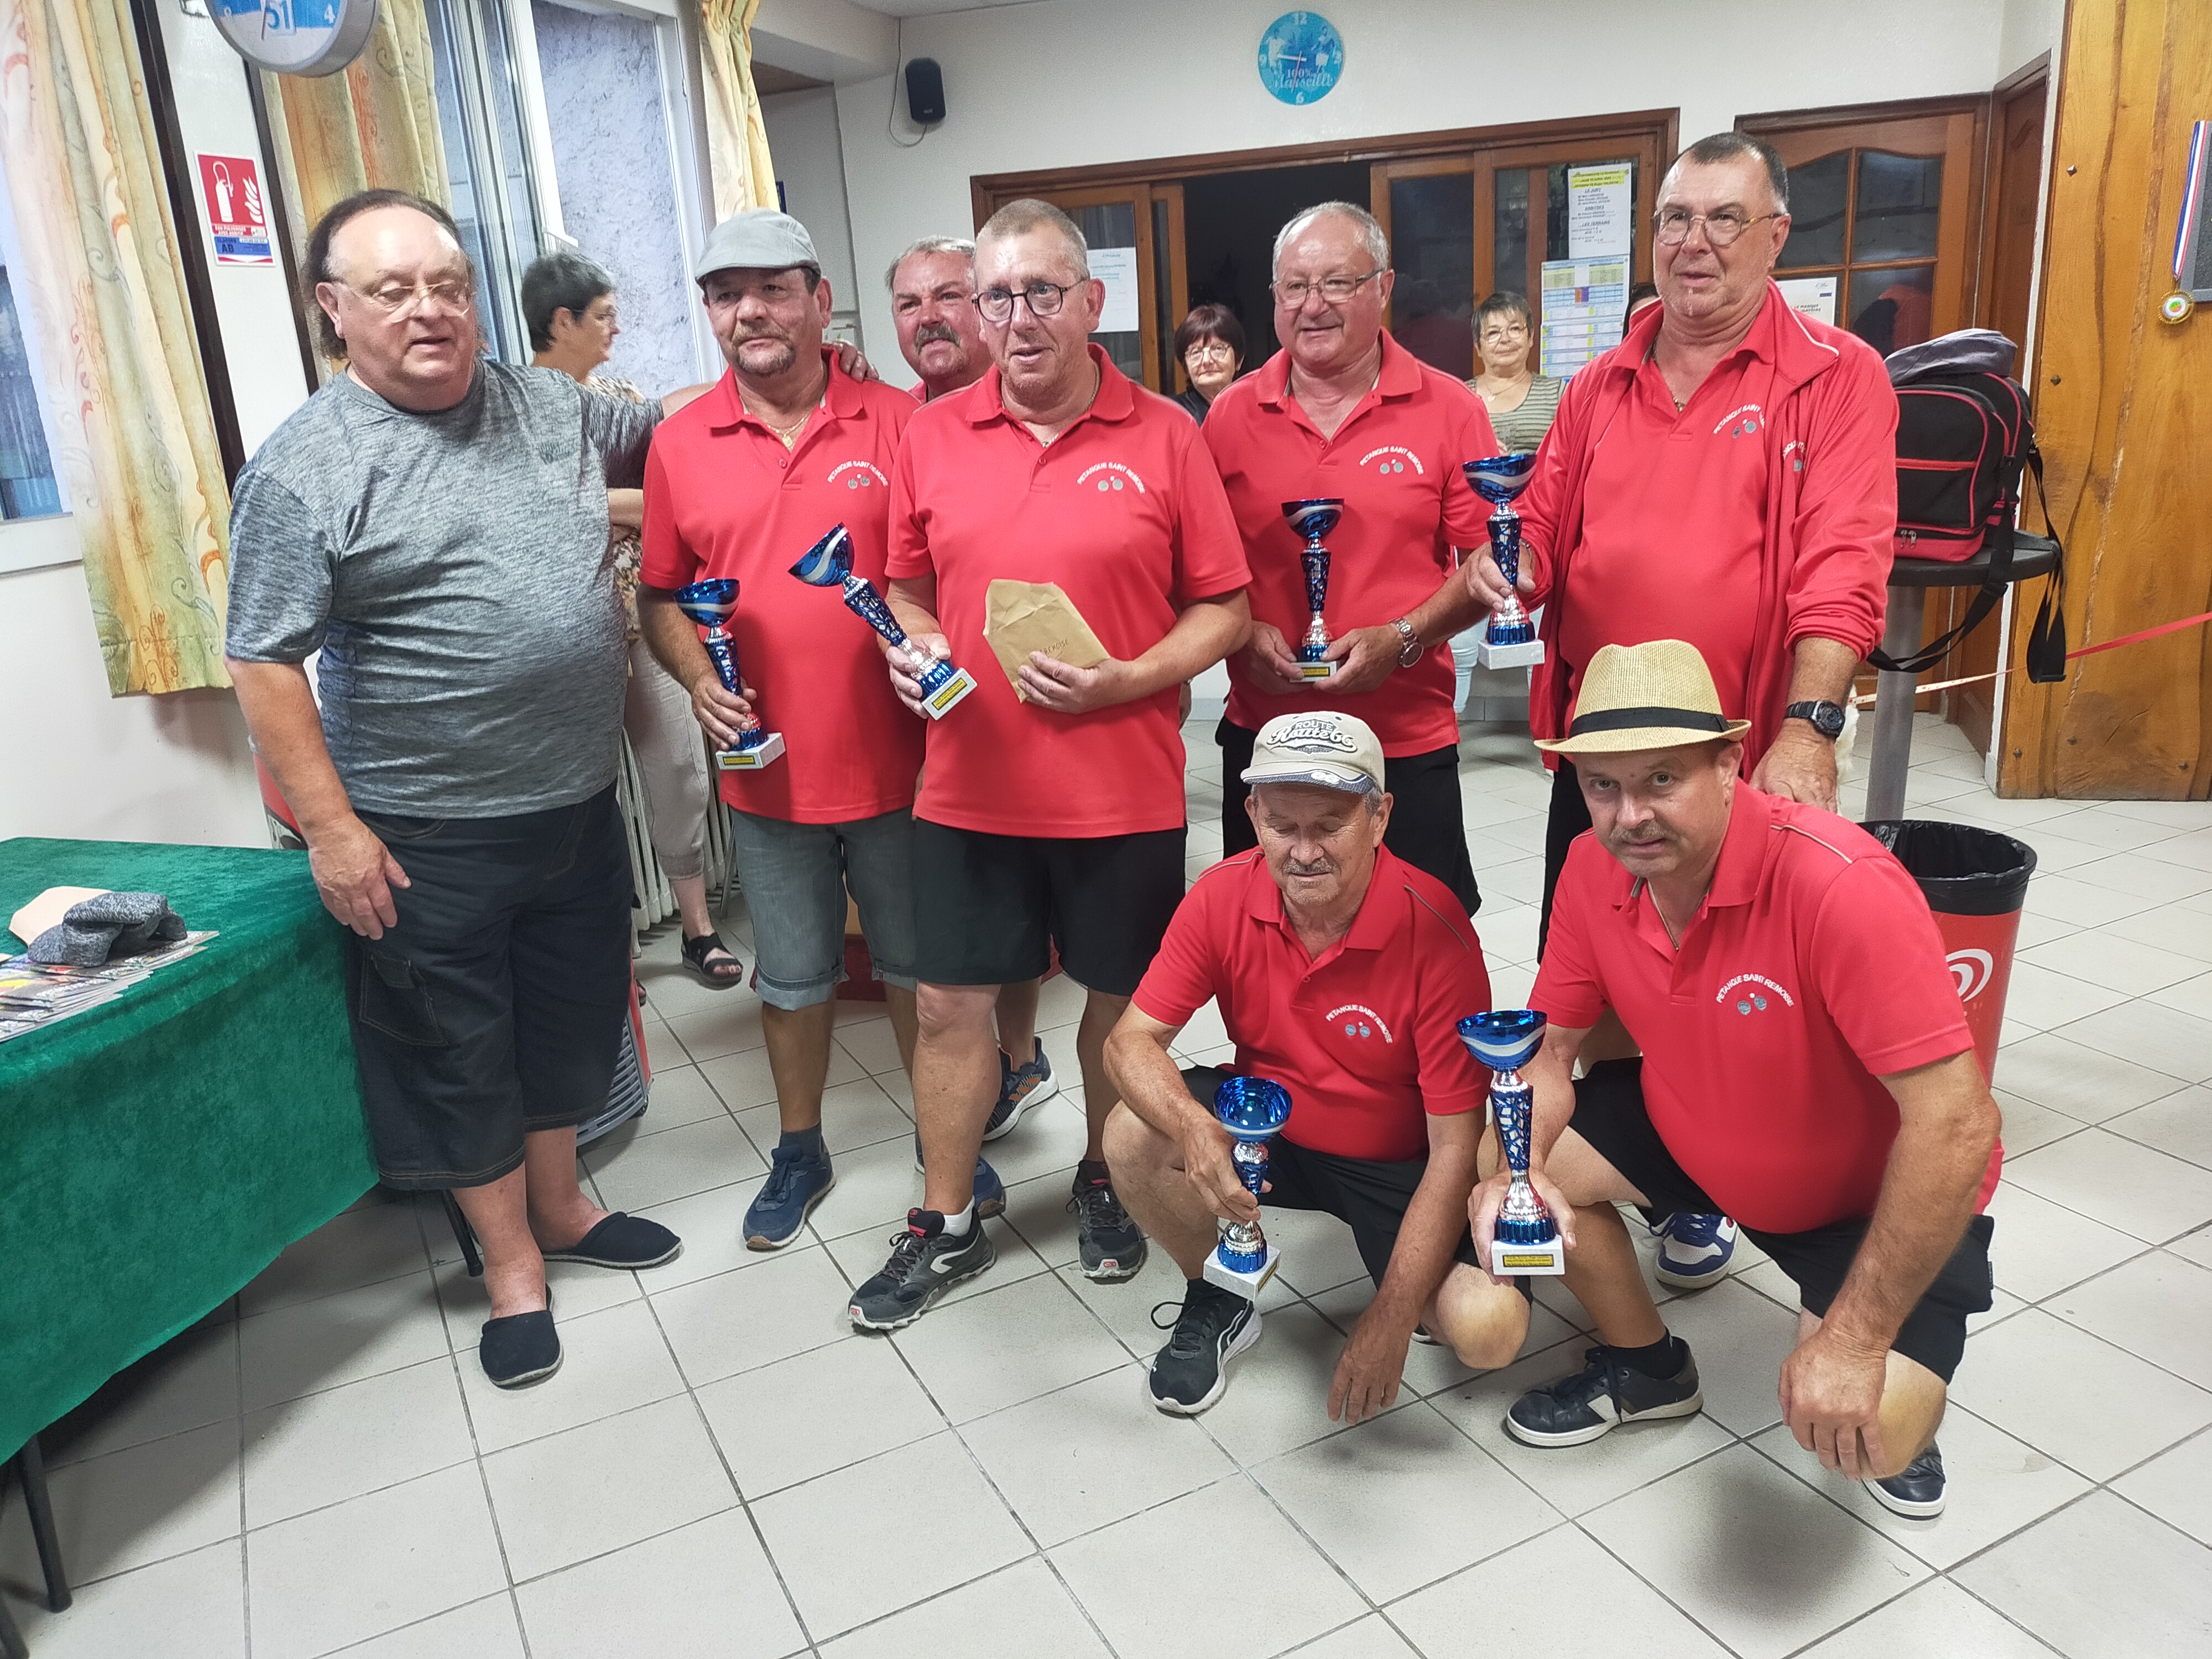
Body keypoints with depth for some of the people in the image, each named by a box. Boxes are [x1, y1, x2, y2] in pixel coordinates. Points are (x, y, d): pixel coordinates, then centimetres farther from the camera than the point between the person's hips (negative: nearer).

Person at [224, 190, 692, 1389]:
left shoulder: (548, 404, 4)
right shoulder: (304, 470, -12)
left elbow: (661, 435, 22)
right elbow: (264, 663, -12)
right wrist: (330, 824, -16)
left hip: (577, 801, 6)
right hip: (427, 839, -5)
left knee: (573, 1019, 19)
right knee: (460, 1054, 10)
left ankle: (558, 1205, 42)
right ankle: (511, 1266, 29)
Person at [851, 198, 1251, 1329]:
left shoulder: (1164, 436, -3)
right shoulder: (932, 436, 4)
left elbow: (1221, 610, -2)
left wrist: (1122, 680, -17)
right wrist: (914, 647, -7)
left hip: (1125, 792, -2)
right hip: (970, 786, 2)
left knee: (1119, 999, 13)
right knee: (950, 1004, 9)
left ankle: (1104, 1184, 38)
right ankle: (944, 1228, 27)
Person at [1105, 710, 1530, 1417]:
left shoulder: (1435, 932, -26)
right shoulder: (1223, 896, -16)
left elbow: (1455, 1148, -23)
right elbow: (1131, 1041, -15)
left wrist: (1391, 1319, -25)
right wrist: (1193, 1129, -39)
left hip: (1399, 1164, -3)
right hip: (1270, 1131, 3)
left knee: (1490, 1330, -26)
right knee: (1132, 1136, -24)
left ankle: (1418, 1290, 13)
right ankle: (1219, 1301, 6)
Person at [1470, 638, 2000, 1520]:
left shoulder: (1840, 885, -35)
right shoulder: (1593, 868, -15)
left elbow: (1956, 1125, -34)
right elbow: (1549, 1045, -4)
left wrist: (1856, 1340, -31)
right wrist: (1518, 1173, -25)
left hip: (1880, 1192, -5)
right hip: (1691, 1130, 6)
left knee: (1865, 1432, -26)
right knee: (1524, 1172, -9)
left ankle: (1902, 1391, 15)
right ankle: (1647, 1366, 19)